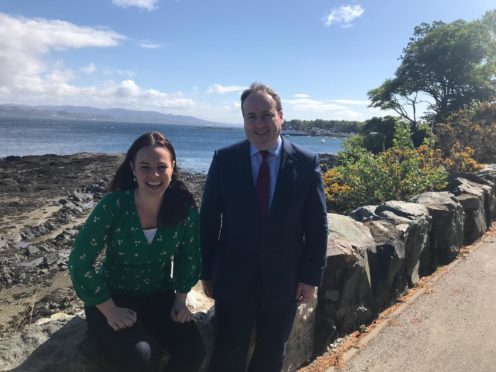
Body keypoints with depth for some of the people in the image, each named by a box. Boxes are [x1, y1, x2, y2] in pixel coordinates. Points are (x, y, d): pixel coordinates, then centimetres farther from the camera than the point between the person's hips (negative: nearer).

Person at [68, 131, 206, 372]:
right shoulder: (113, 205, -21)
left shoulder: (184, 208, -13)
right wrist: (109, 310, -17)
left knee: (193, 352, -16)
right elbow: (80, 261, -17)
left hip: (160, 297, 3)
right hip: (112, 298, -2)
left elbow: (189, 257, 3)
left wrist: (181, 299, -2)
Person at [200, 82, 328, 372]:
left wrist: (311, 276, -4)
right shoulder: (224, 160, -7)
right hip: (234, 276, 0)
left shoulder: (306, 162, -7)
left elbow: (317, 224, -3)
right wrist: (207, 272, -1)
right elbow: (208, 219, -2)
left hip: (284, 279, 1)